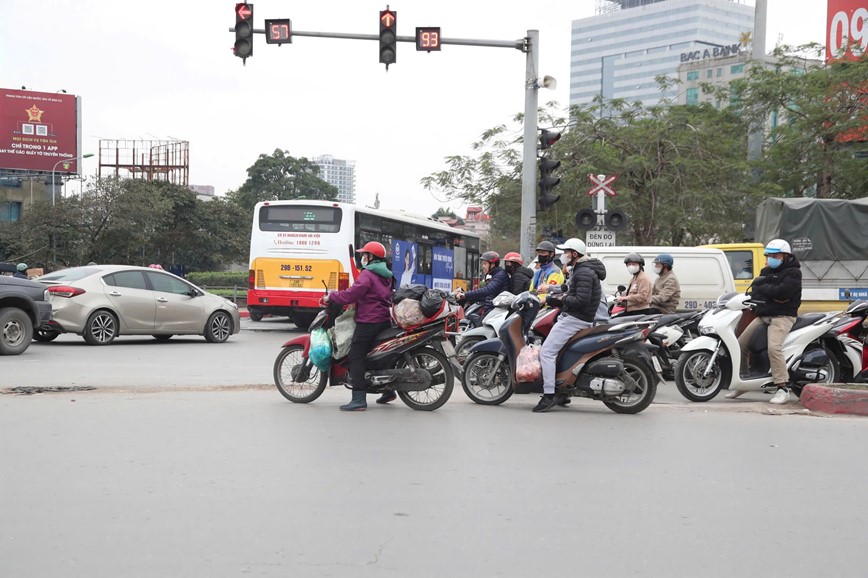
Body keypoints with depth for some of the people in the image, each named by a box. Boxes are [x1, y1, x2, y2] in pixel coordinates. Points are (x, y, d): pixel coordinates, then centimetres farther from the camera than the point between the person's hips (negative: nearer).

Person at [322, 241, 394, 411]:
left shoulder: (367, 274, -12)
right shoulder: (385, 275, 17)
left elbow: (352, 294, -19)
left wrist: (331, 297, -6)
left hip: (368, 322, -9)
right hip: (384, 320, 10)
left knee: (356, 357, -10)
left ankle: (359, 399, -19)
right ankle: (388, 389, 32)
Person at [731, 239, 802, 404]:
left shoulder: (793, 272, -4)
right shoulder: (766, 271, 21)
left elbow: (782, 291, -21)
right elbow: (755, 288, 5)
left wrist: (763, 288, -6)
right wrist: (773, 296, -13)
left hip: (782, 316, -8)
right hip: (763, 315, 8)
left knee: (774, 348, -29)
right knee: (740, 344, 5)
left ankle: (783, 388, -25)